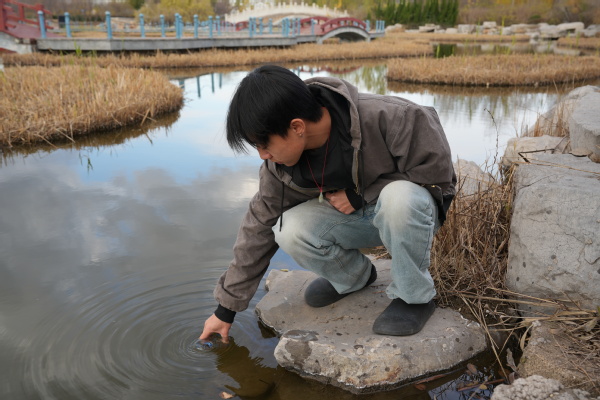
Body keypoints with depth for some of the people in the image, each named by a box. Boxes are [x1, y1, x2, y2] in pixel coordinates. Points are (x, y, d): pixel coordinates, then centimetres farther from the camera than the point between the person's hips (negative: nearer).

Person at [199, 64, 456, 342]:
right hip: (355, 219, 4)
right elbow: (259, 228, -5)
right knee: (289, 231, -23)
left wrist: (359, 196, -24)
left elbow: (437, 169, -22)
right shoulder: (279, 165, -14)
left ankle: (414, 296, -13)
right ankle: (354, 276, 8)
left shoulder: (383, 118, -31)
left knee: (399, 197, -40)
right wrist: (226, 308, 0)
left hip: (411, 212, -4)